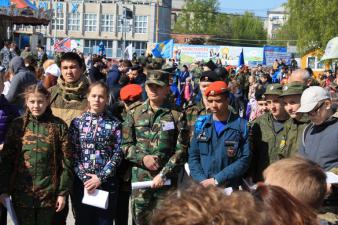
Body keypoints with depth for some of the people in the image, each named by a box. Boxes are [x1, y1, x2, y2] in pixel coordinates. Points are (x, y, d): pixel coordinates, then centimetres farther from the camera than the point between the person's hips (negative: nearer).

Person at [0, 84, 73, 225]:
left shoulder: (58, 126, -2)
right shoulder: (17, 125, 2)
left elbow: (66, 162, -2)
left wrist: (63, 192, -6)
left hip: (49, 193, -1)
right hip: (21, 193, 1)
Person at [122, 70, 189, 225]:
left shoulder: (177, 115, -1)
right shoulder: (134, 114, 7)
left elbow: (181, 149, -5)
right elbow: (126, 145, 6)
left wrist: (163, 174, -12)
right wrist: (142, 158, -12)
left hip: (167, 179, -2)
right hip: (139, 177, 2)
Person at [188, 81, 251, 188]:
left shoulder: (242, 126, -2)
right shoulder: (201, 124, 8)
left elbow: (244, 159, -9)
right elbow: (193, 156, 8)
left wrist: (217, 180, -15)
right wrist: (202, 180, -9)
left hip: (230, 188, -3)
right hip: (202, 187, 3)